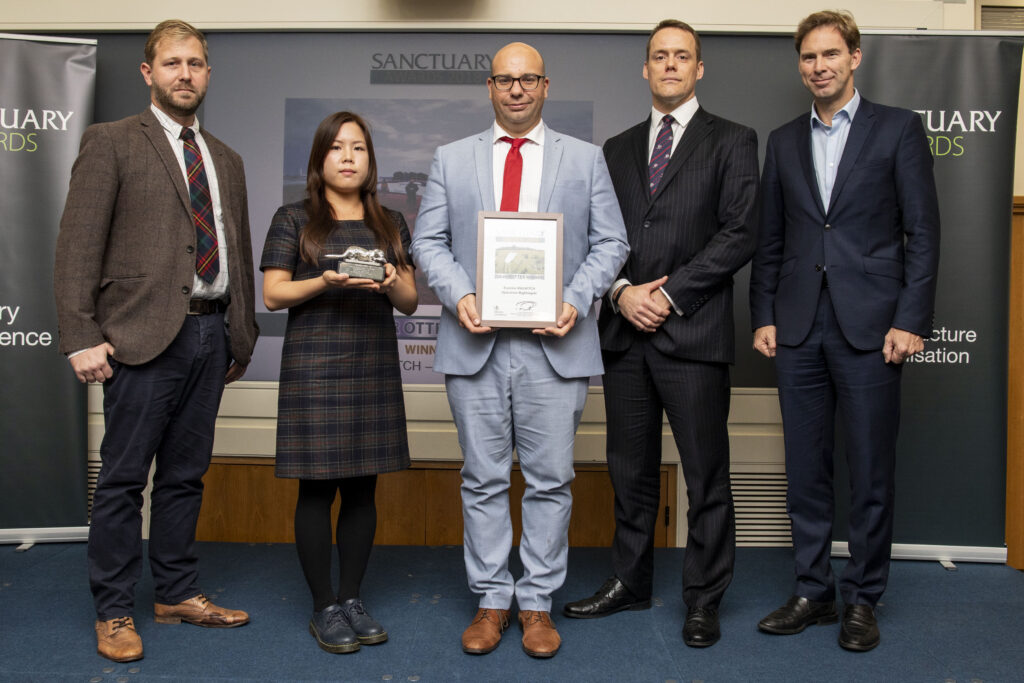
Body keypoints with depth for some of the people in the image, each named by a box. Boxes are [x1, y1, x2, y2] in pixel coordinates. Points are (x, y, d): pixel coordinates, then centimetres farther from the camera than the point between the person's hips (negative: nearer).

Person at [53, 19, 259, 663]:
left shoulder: (226, 159, 18)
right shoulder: (111, 143, 1)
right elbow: (78, 246, -6)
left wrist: (243, 335, 15)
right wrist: (82, 337, -13)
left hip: (212, 333, 5)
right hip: (144, 335, -5)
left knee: (186, 474, 13)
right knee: (124, 478, 2)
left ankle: (178, 593, 26)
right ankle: (114, 611, 16)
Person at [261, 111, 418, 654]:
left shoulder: (391, 224, 15)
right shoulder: (293, 219, 5)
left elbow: (410, 302, 12)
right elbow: (272, 294, -1)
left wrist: (390, 283, -10)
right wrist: (326, 281, -17)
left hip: (376, 369, 4)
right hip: (314, 368, -3)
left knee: (363, 487, 7)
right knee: (318, 487, -1)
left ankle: (352, 599, 19)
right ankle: (325, 608, 11)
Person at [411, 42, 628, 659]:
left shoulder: (586, 159, 10)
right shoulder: (451, 160, 13)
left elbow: (611, 243, 5)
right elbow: (429, 241, 8)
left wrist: (577, 300, -11)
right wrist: (459, 295, -10)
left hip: (554, 343, -1)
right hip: (475, 342, 1)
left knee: (551, 480, 4)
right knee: (483, 480, 8)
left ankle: (538, 602, 19)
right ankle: (491, 600, 22)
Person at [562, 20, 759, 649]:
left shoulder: (732, 142, 5)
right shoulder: (617, 149, 18)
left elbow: (739, 235, -6)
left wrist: (668, 294, -12)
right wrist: (622, 292, -6)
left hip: (693, 333, -4)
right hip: (625, 333, 4)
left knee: (707, 476, 3)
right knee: (630, 471, 13)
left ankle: (704, 598, 17)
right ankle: (630, 582, 28)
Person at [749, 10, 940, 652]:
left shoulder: (899, 128, 4)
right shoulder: (784, 140, 14)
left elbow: (923, 232, -1)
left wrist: (910, 320, -9)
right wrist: (764, 316, 5)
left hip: (870, 327, -3)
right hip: (799, 328, 4)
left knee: (872, 471, 4)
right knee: (806, 468, 9)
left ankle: (863, 598, 19)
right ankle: (814, 592, 22)